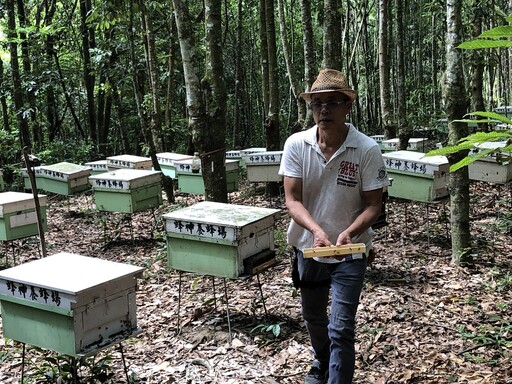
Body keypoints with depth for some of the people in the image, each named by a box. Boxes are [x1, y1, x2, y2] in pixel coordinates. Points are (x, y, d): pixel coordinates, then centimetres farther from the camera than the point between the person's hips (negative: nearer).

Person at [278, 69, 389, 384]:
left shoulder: (367, 150, -17)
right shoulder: (296, 145, -12)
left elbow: (373, 205, -13)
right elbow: (292, 200, -14)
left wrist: (348, 233, -30)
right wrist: (317, 231, -31)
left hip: (350, 252, -3)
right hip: (308, 247, 3)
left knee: (341, 328, -6)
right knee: (313, 316, 23)